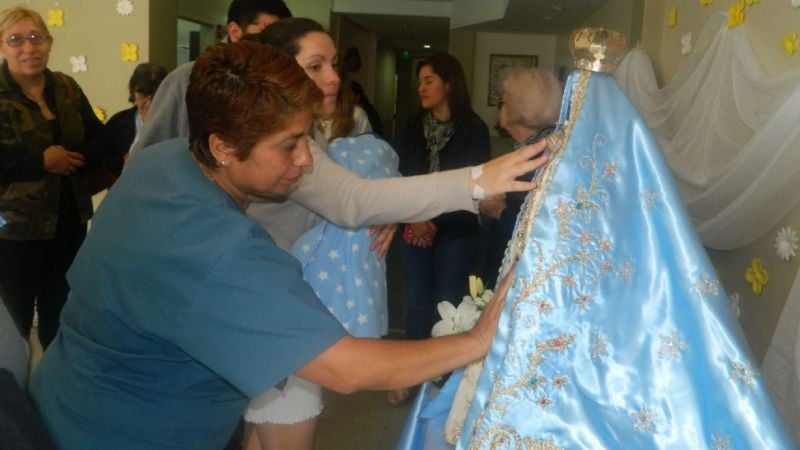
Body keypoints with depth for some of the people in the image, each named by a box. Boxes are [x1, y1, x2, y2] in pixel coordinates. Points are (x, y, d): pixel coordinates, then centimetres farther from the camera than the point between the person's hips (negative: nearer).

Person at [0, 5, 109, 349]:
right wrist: (41, 160, -20)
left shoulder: (66, 88, 8)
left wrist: (77, 158, -13)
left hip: (69, 221, 5)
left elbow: (99, 139, 6)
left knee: (61, 311, 19)